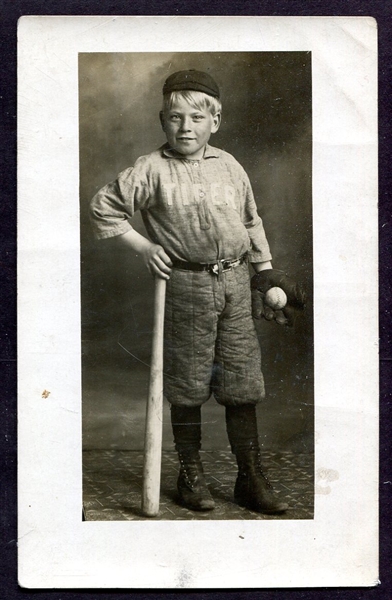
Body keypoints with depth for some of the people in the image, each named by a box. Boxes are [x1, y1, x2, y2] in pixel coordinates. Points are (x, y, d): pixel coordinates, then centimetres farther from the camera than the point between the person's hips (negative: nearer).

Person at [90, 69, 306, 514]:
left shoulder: (229, 166, 9)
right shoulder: (152, 170, -3)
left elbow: (251, 221, 19)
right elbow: (104, 208, 2)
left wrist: (266, 272, 18)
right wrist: (143, 247, -4)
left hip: (236, 282, 4)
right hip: (185, 284, -3)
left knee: (242, 384, 6)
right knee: (188, 385, 6)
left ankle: (251, 478, 17)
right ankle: (191, 475, 23)